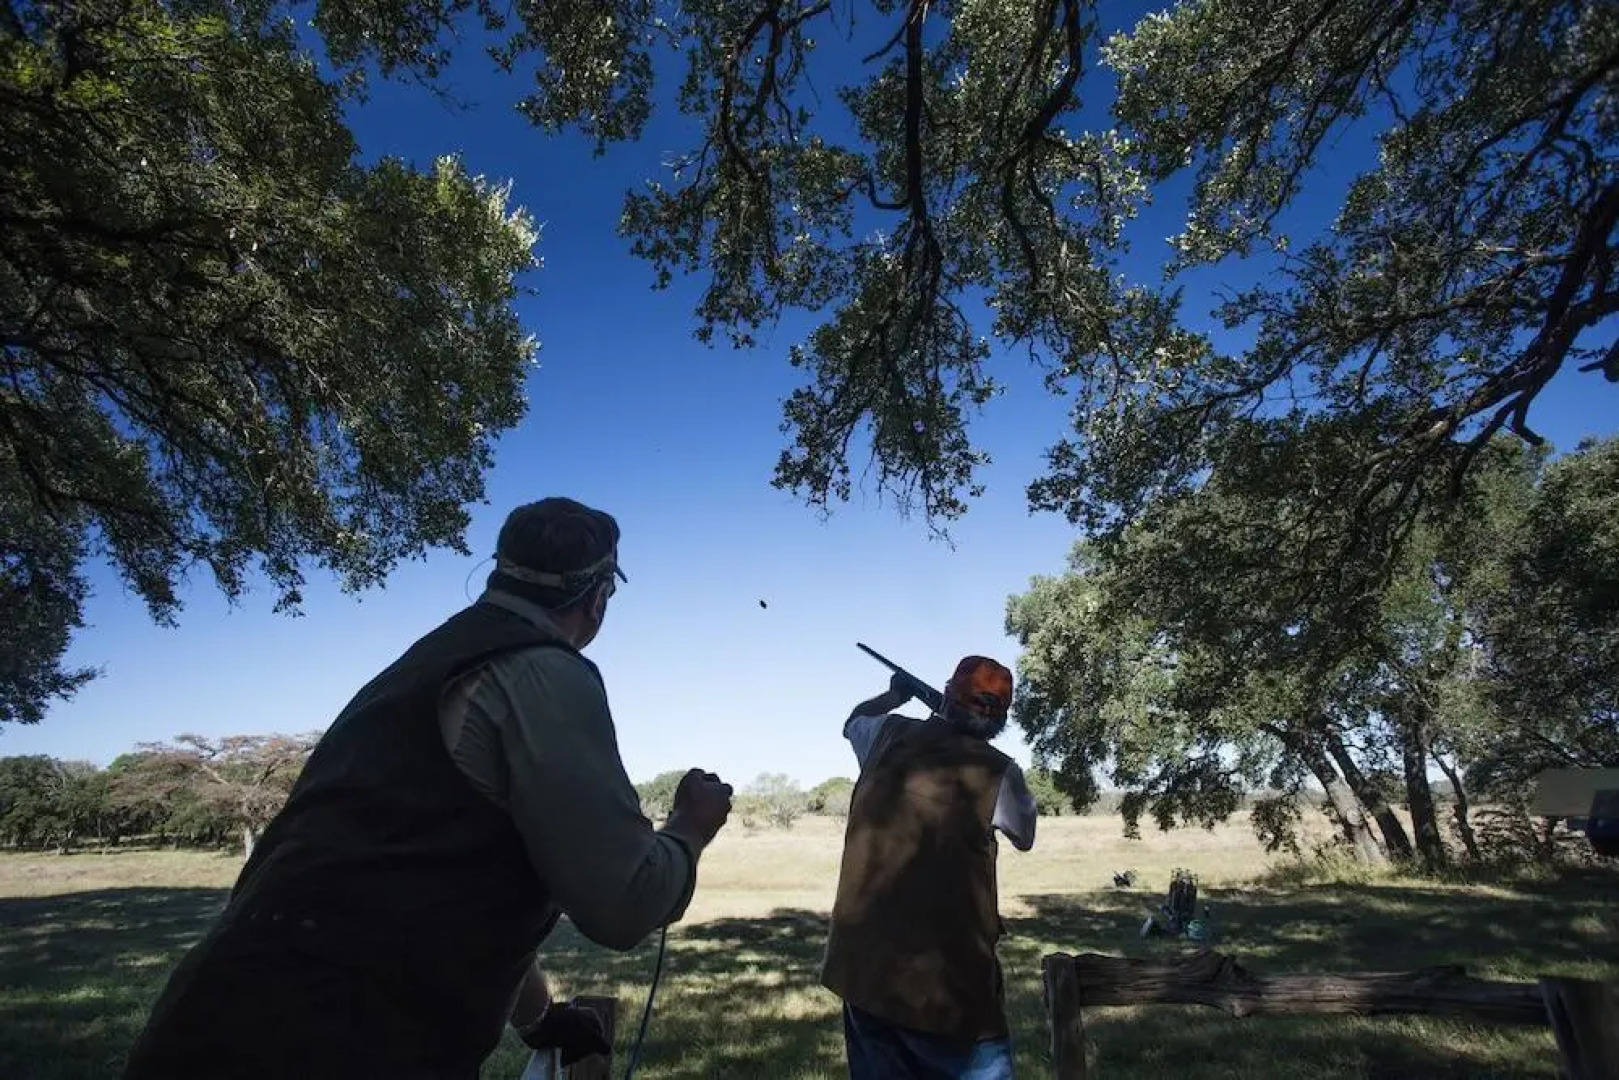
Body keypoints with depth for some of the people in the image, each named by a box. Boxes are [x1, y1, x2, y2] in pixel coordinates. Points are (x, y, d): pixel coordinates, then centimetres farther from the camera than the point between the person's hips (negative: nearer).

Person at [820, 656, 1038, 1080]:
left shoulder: (890, 735, 0)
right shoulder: (998, 770, -11)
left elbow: (852, 721, 24)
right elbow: (1025, 837, 10)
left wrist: (893, 695, 40)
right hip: (949, 980, -4)